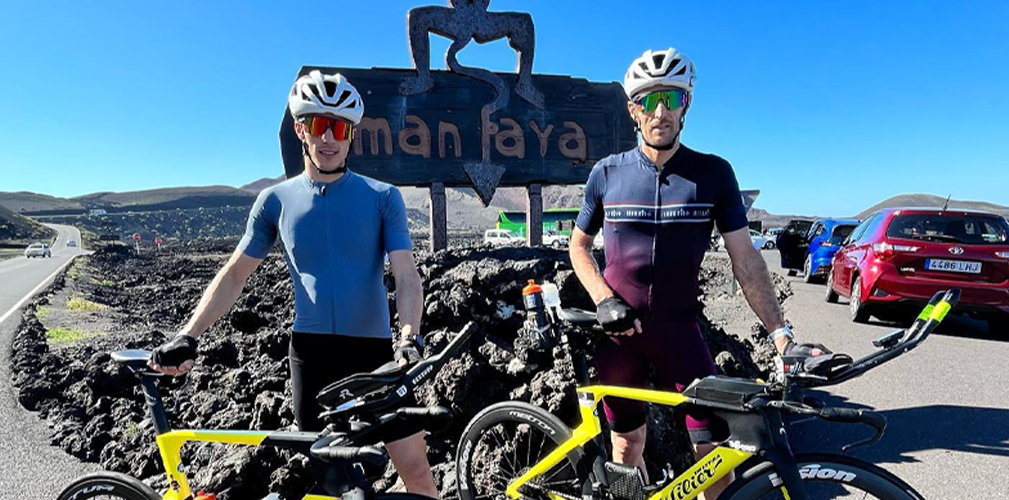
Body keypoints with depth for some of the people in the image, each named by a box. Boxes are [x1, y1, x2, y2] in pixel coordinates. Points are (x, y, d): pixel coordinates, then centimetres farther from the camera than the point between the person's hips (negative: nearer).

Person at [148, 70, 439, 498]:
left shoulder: (382, 198, -2)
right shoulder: (276, 201, 3)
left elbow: (406, 274, -9)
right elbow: (235, 274, 9)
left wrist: (409, 337, -25)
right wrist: (187, 337, 0)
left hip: (374, 353, -1)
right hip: (311, 354, 2)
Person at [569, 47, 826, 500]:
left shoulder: (713, 173, -3)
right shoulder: (607, 173, -1)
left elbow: (745, 259, -3)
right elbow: (579, 245, 8)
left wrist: (781, 335, -10)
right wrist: (604, 300, -8)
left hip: (679, 327, 0)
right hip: (619, 330, 1)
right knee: (627, 447, 13)